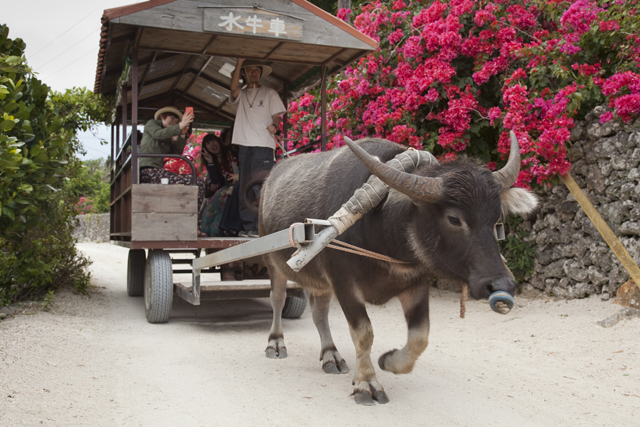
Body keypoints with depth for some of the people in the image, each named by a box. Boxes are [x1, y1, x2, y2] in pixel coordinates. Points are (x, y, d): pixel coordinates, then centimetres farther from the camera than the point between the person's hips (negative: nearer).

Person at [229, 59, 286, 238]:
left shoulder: (270, 93, 16)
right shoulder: (241, 94, 20)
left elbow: (276, 116, 9)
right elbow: (233, 87, -3)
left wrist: (274, 126, -14)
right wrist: (240, 62, -7)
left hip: (264, 145, -3)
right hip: (244, 145, 3)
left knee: (261, 188, -12)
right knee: (245, 189, 1)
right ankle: (247, 227, 5)